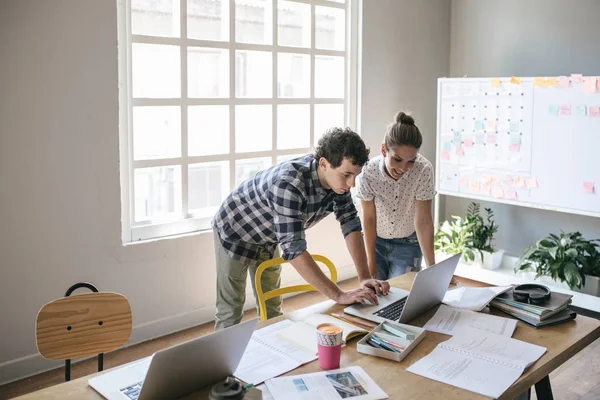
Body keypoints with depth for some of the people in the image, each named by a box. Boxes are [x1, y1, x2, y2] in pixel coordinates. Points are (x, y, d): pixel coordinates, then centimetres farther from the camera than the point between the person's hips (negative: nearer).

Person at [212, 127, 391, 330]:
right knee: (231, 311, 1)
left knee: (272, 308, 13)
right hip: (235, 232, -6)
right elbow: (294, 248, -46)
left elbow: (351, 224, -13)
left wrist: (365, 278, -24)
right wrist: (340, 295, -48)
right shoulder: (288, 184, -42)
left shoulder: (337, 177, -20)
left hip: (268, 239, 7)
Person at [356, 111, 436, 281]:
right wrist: (371, 263, -8)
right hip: (376, 241, 0)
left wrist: (431, 267, -20)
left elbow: (423, 221, -21)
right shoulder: (367, 172, -25)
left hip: (408, 245, 0)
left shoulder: (423, 170, -27)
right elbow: (369, 219, -14)